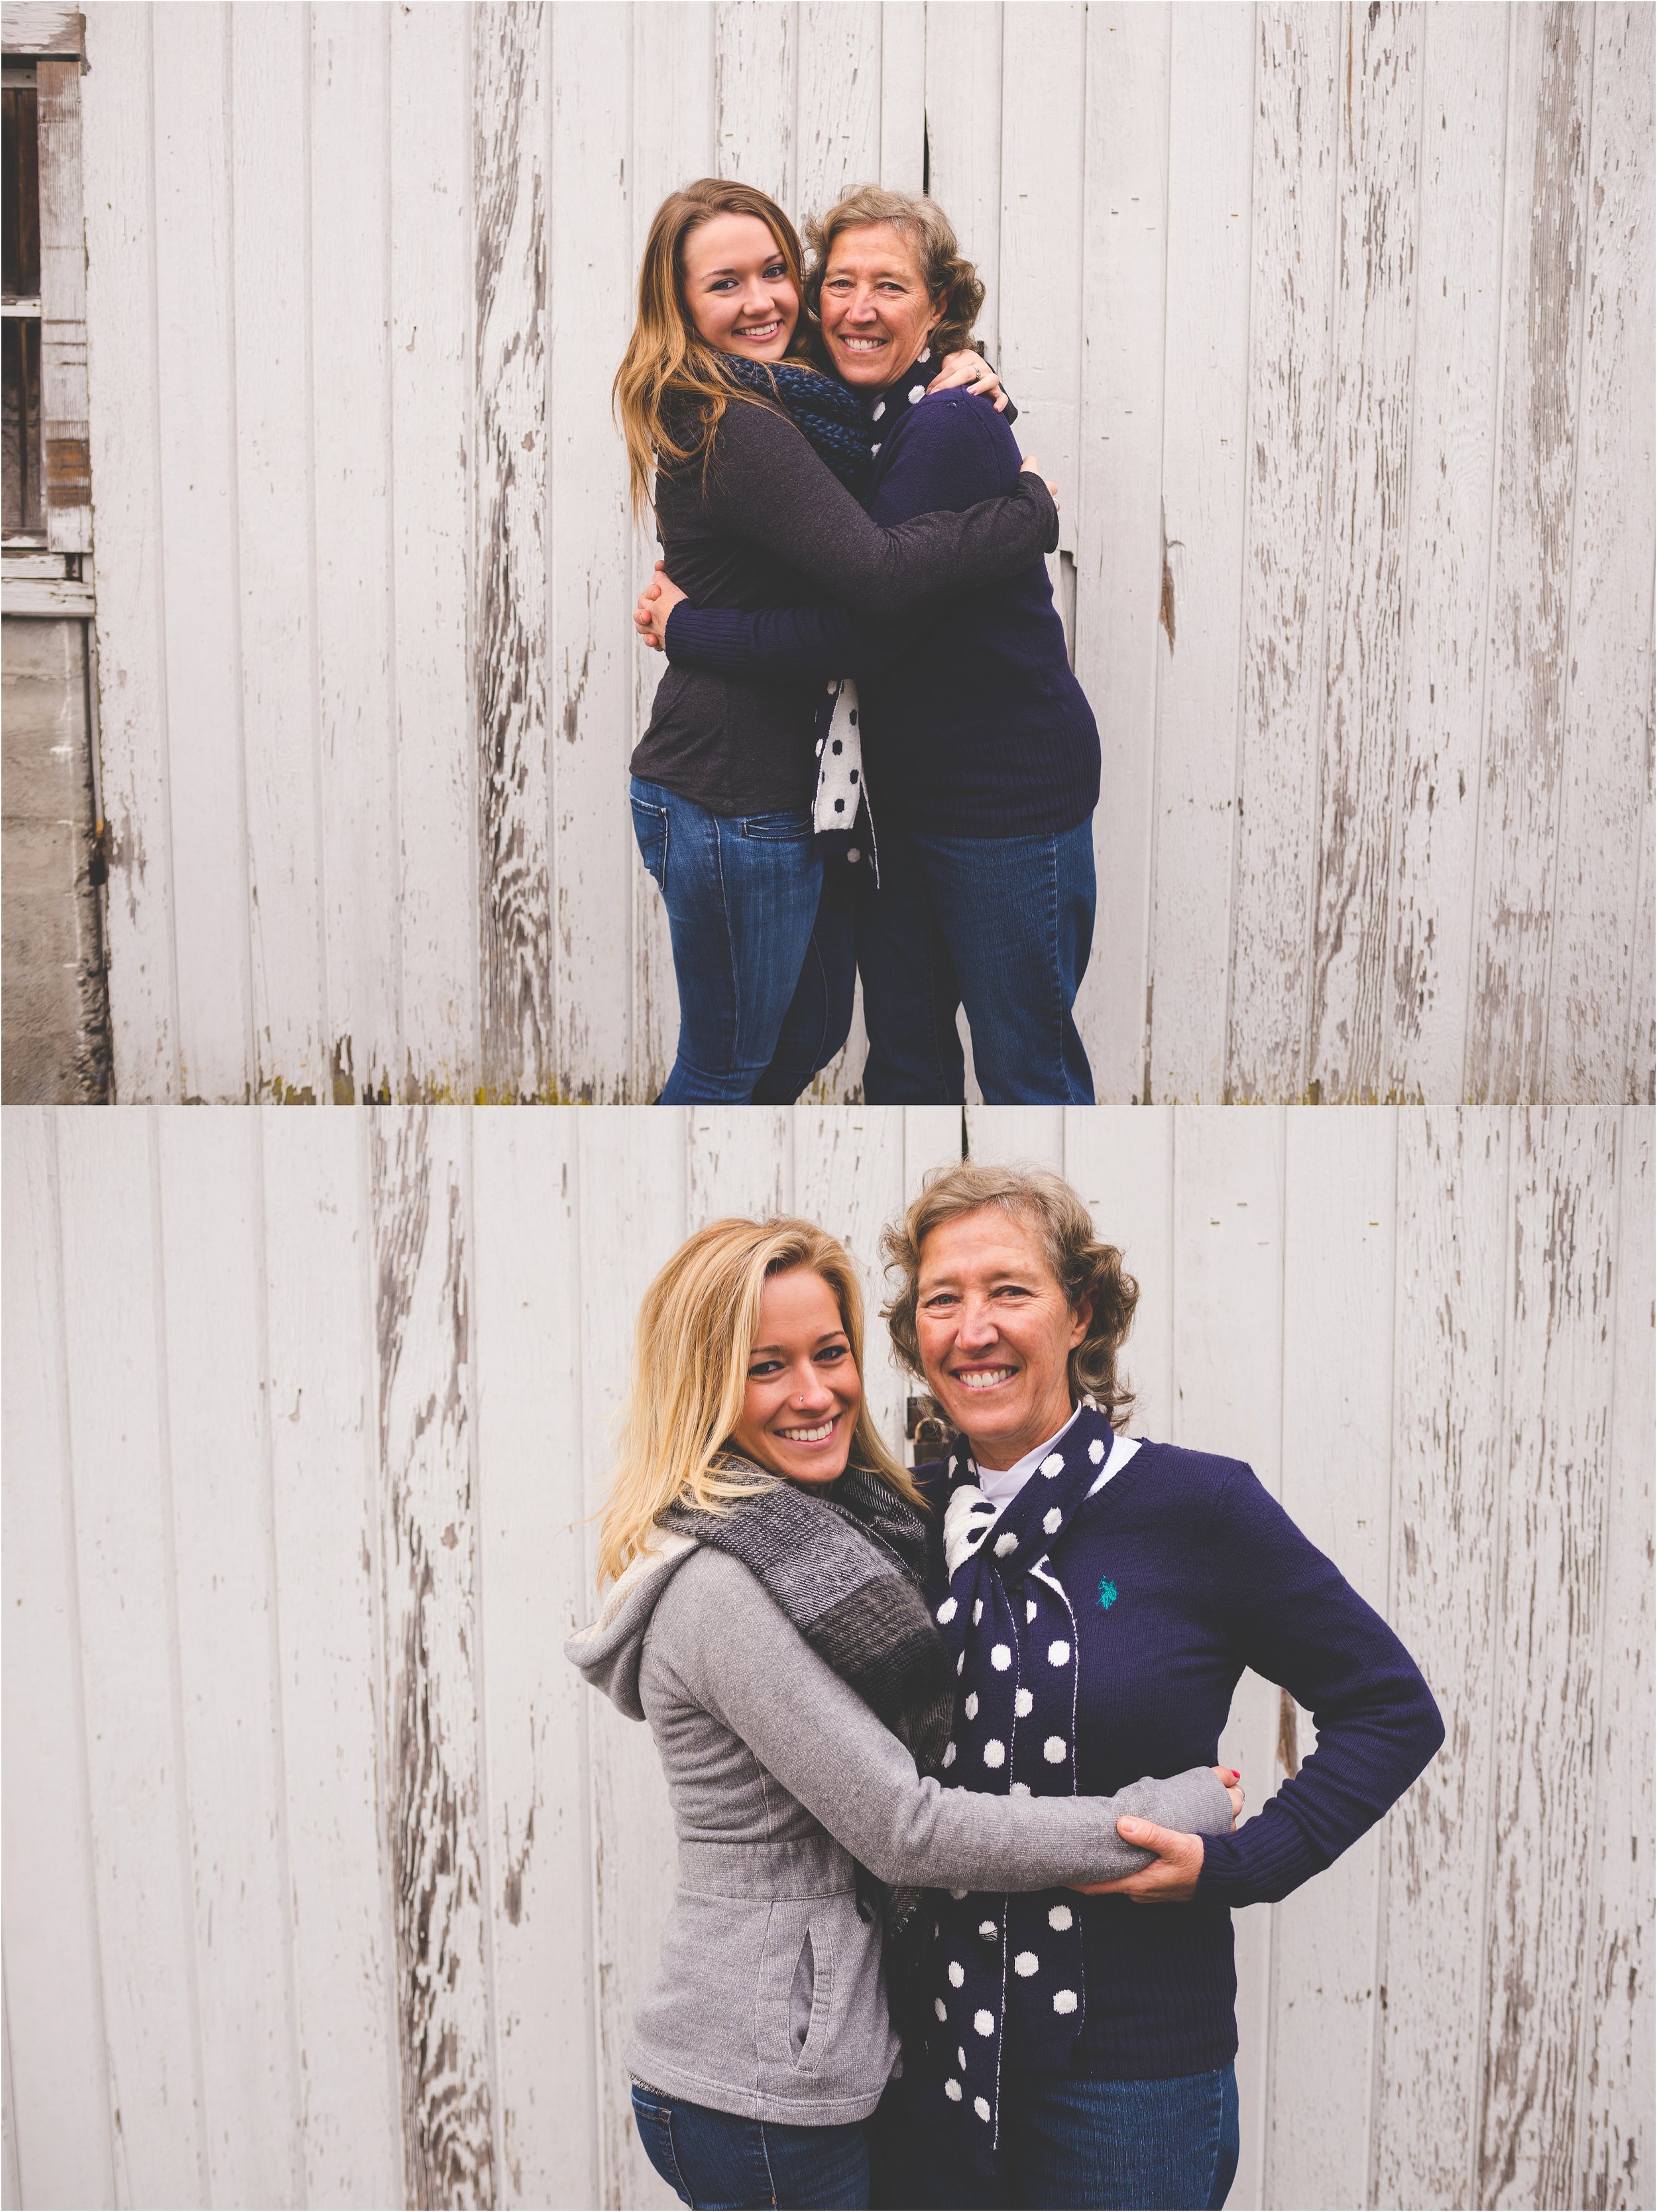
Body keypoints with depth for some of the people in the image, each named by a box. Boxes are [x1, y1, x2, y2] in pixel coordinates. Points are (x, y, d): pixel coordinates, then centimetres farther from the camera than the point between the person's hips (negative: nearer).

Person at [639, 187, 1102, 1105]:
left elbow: (852, 633, -25)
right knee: (902, 1055, 18)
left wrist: (684, 627, -13)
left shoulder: (951, 430, -20)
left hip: (1007, 790, -8)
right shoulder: (850, 421, 6)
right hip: (895, 782, 9)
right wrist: (688, 584, -2)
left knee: (1025, 1070, 3)